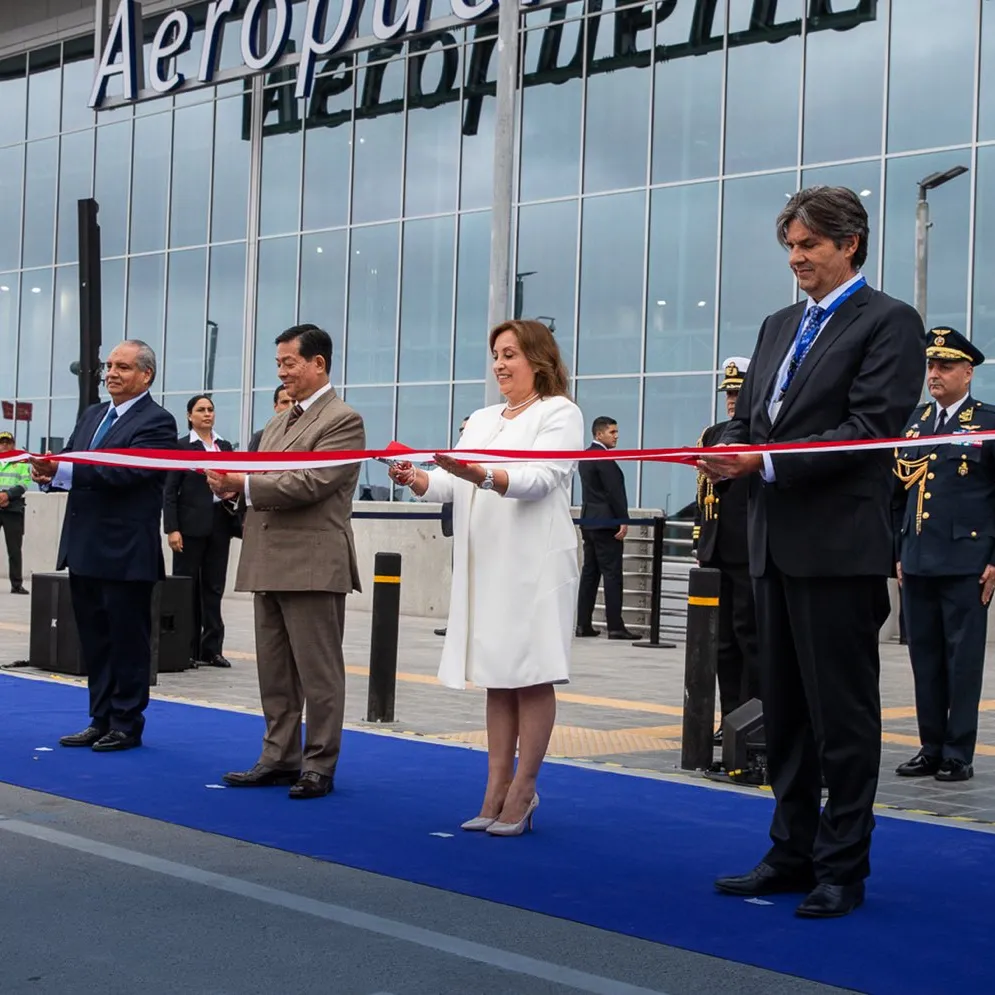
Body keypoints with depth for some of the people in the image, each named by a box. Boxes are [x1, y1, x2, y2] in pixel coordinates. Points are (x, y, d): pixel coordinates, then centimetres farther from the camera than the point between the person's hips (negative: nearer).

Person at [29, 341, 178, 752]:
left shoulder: (156, 422, -9)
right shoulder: (92, 415, 16)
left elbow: (125, 470, -22)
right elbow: (69, 466, 9)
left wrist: (62, 470, -27)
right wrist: (48, 471, -14)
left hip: (125, 554, -8)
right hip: (84, 549, 8)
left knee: (128, 641, 2)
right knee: (94, 639, 13)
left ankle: (126, 725, 11)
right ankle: (101, 720, 23)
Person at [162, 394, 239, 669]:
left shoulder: (225, 446, 13)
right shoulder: (181, 446, -1)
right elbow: (170, 491, -5)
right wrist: (172, 529, -12)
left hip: (220, 523, 4)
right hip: (191, 524, -4)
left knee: (214, 587, 6)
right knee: (187, 587, 0)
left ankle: (211, 649, 11)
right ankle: (186, 649, 5)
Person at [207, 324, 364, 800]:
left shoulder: (342, 420, -8)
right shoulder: (278, 422, 19)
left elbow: (308, 483, -18)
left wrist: (243, 483, -14)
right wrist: (228, 483, -2)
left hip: (312, 566, -9)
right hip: (269, 564, 9)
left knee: (318, 672, 0)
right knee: (274, 672, 13)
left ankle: (319, 766, 7)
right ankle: (280, 757, 21)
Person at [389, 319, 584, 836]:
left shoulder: (559, 413, 0)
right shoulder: (481, 419, 22)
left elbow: (542, 479, -16)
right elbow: (451, 485, 12)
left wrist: (483, 475, -32)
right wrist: (415, 479, -10)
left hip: (533, 564, -7)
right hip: (484, 563, 7)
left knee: (531, 676, -4)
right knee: (497, 678, 8)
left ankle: (522, 794, 0)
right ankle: (496, 791, 11)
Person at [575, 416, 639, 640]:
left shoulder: (585, 456, 16)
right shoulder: (603, 458, -14)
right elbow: (614, 491, -18)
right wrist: (623, 520, -16)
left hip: (588, 520, 10)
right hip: (606, 522, -10)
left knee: (589, 573, 9)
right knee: (612, 574, -9)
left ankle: (583, 624, 8)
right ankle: (615, 626, -10)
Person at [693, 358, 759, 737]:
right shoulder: (712, 434, 17)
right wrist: (699, 543, 17)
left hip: (751, 554, -6)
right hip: (716, 554, 7)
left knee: (749, 636, -3)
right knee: (724, 639, 9)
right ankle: (731, 718, 15)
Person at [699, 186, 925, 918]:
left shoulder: (889, 323, -6)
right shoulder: (779, 328, 18)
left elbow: (871, 431, -16)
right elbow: (749, 418, 18)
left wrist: (768, 462, -19)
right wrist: (730, 453, -6)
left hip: (840, 547, -8)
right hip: (777, 543, 8)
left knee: (844, 715, 0)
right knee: (785, 711, 14)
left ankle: (843, 869, 9)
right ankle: (793, 853, 24)